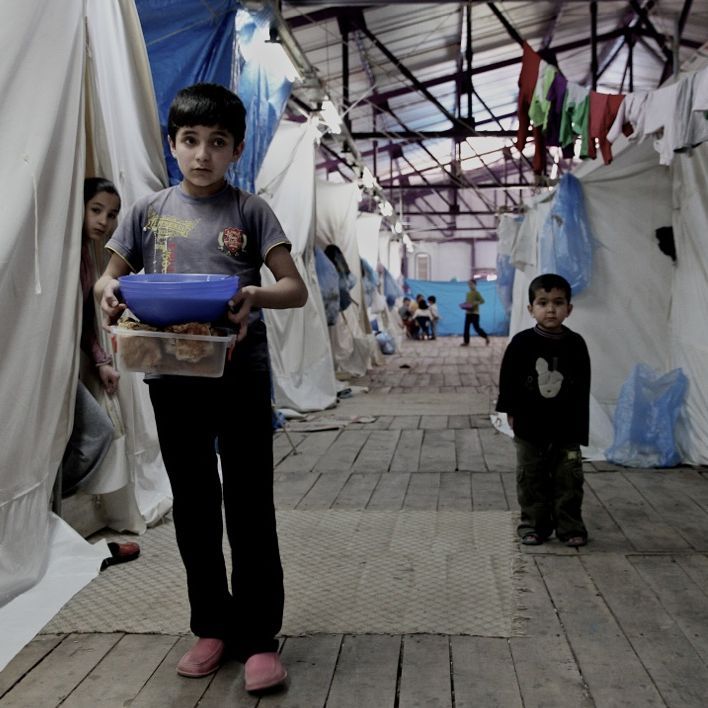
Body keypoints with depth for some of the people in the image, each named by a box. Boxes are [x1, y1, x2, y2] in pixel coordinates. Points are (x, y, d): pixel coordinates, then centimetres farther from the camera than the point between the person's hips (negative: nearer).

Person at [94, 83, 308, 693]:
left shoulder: (250, 211, 1)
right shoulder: (148, 210, 8)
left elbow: (296, 288, -3)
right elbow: (110, 277, 11)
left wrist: (257, 296, -25)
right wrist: (108, 290, -13)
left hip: (241, 375, -3)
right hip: (172, 376, 3)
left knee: (250, 507, 1)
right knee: (193, 506, 12)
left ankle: (258, 637, 12)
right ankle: (211, 626, 27)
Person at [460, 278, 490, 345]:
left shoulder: (477, 293, -8)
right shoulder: (468, 293, 12)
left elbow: (482, 301, -13)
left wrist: (474, 303, -24)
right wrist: (464, 305, 2)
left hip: (475, 313, -7)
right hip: (468, 313, 7)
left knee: (476, 328, -5)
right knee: (466, 327, 2)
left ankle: (486, 337, 14)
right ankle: (466, 341, 7)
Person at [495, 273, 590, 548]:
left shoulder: (575, 344, -4)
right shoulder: (521, 343, -8)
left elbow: (582, 389, 1)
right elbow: (508, 380, 0)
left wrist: (580, 427, 1)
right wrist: (510, 411, -2)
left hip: (566, 428, 1)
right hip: (529, 428, 0)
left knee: (569, 480, 7)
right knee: (531, 480, 9)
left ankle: (570, 526, 19)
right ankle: (534, 525, 21)